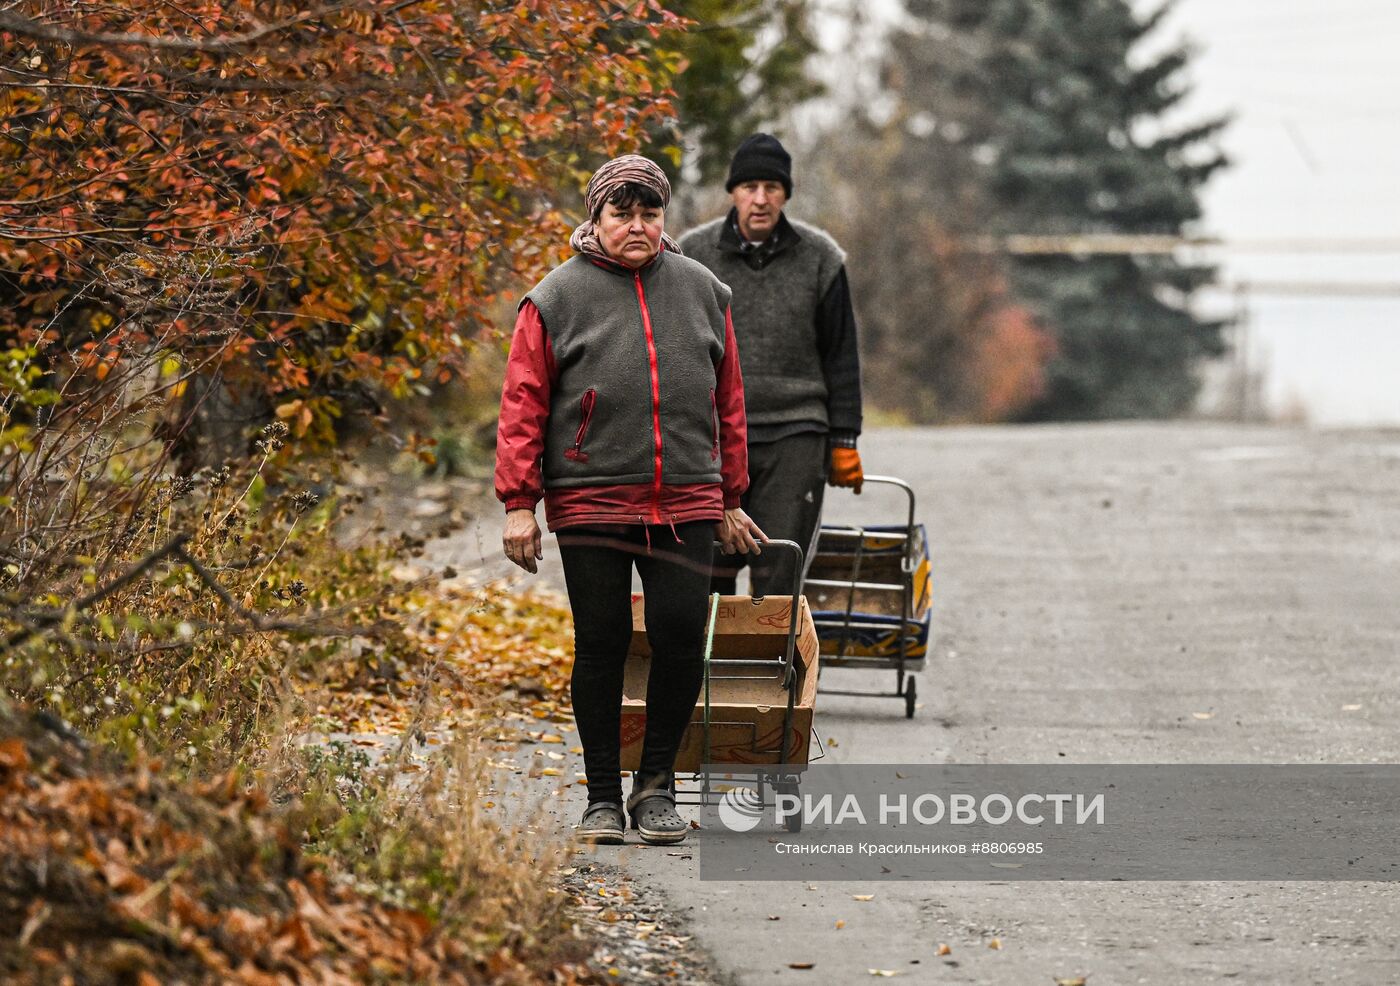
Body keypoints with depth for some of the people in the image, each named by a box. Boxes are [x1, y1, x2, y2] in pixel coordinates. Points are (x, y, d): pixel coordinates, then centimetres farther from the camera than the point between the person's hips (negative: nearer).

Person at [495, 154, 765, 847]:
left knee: (682, 637, -4)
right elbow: (523, 405, 1)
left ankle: (657, 783, 13)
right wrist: (519, 503, -5)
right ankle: (603, 797, 12)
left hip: (685, 505, 2)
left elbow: (727, 402, 17)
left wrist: (729, 501, 16)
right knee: (601, 646, 1)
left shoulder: (702, 293, 12)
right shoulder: (557, 298, 2)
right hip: (590, 504, -2)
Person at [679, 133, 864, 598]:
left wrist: (844, 440, 5)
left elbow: (841, 357, 8)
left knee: (779, 578, -5)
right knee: (708, 572, 2)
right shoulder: (695, 255, 3)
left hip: (795, 437, -1)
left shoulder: (819, 259, 3)